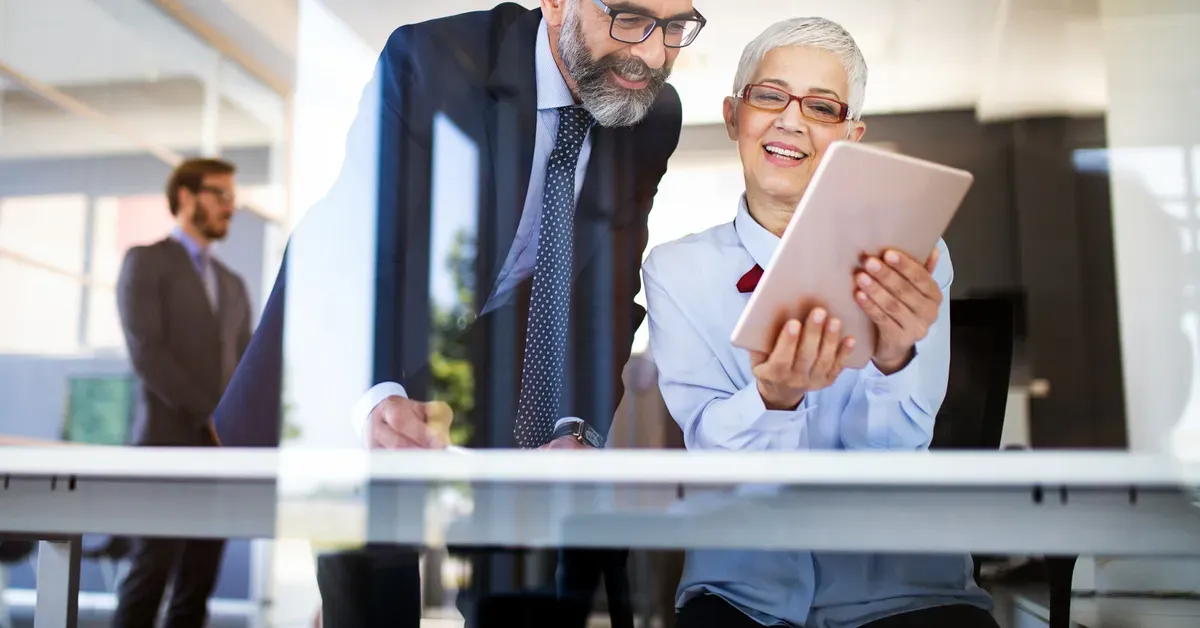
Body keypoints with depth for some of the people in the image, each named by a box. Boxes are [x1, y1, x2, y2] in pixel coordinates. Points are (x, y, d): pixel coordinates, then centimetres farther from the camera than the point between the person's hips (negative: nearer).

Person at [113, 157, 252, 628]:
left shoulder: (232, 284, 21)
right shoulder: (146, 261, 1)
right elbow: (147, 353, -11)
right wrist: (213, 416, -14)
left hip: (223, 449, 6)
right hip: (169, 442, -5)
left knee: (197, 587, 4)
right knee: (150, 576, -6)